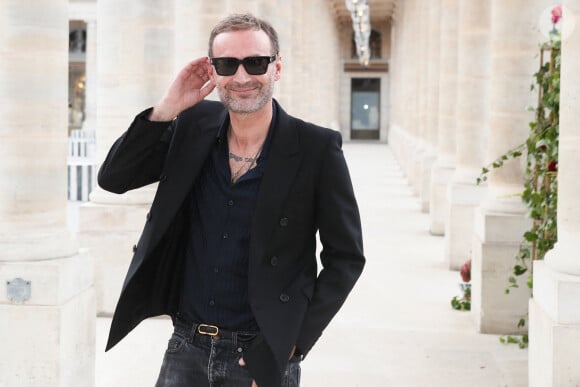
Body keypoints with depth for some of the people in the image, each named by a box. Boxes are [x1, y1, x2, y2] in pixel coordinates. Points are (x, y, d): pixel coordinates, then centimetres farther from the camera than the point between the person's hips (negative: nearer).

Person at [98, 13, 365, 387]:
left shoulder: (318, 149, -10)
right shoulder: (194, 125, 1)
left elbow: (345, 258, -5)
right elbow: (113, 179, 1)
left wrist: (294, 342, -10)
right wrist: (167, 108, -10)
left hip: (262, 354, -3)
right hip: (187, 347, 3)